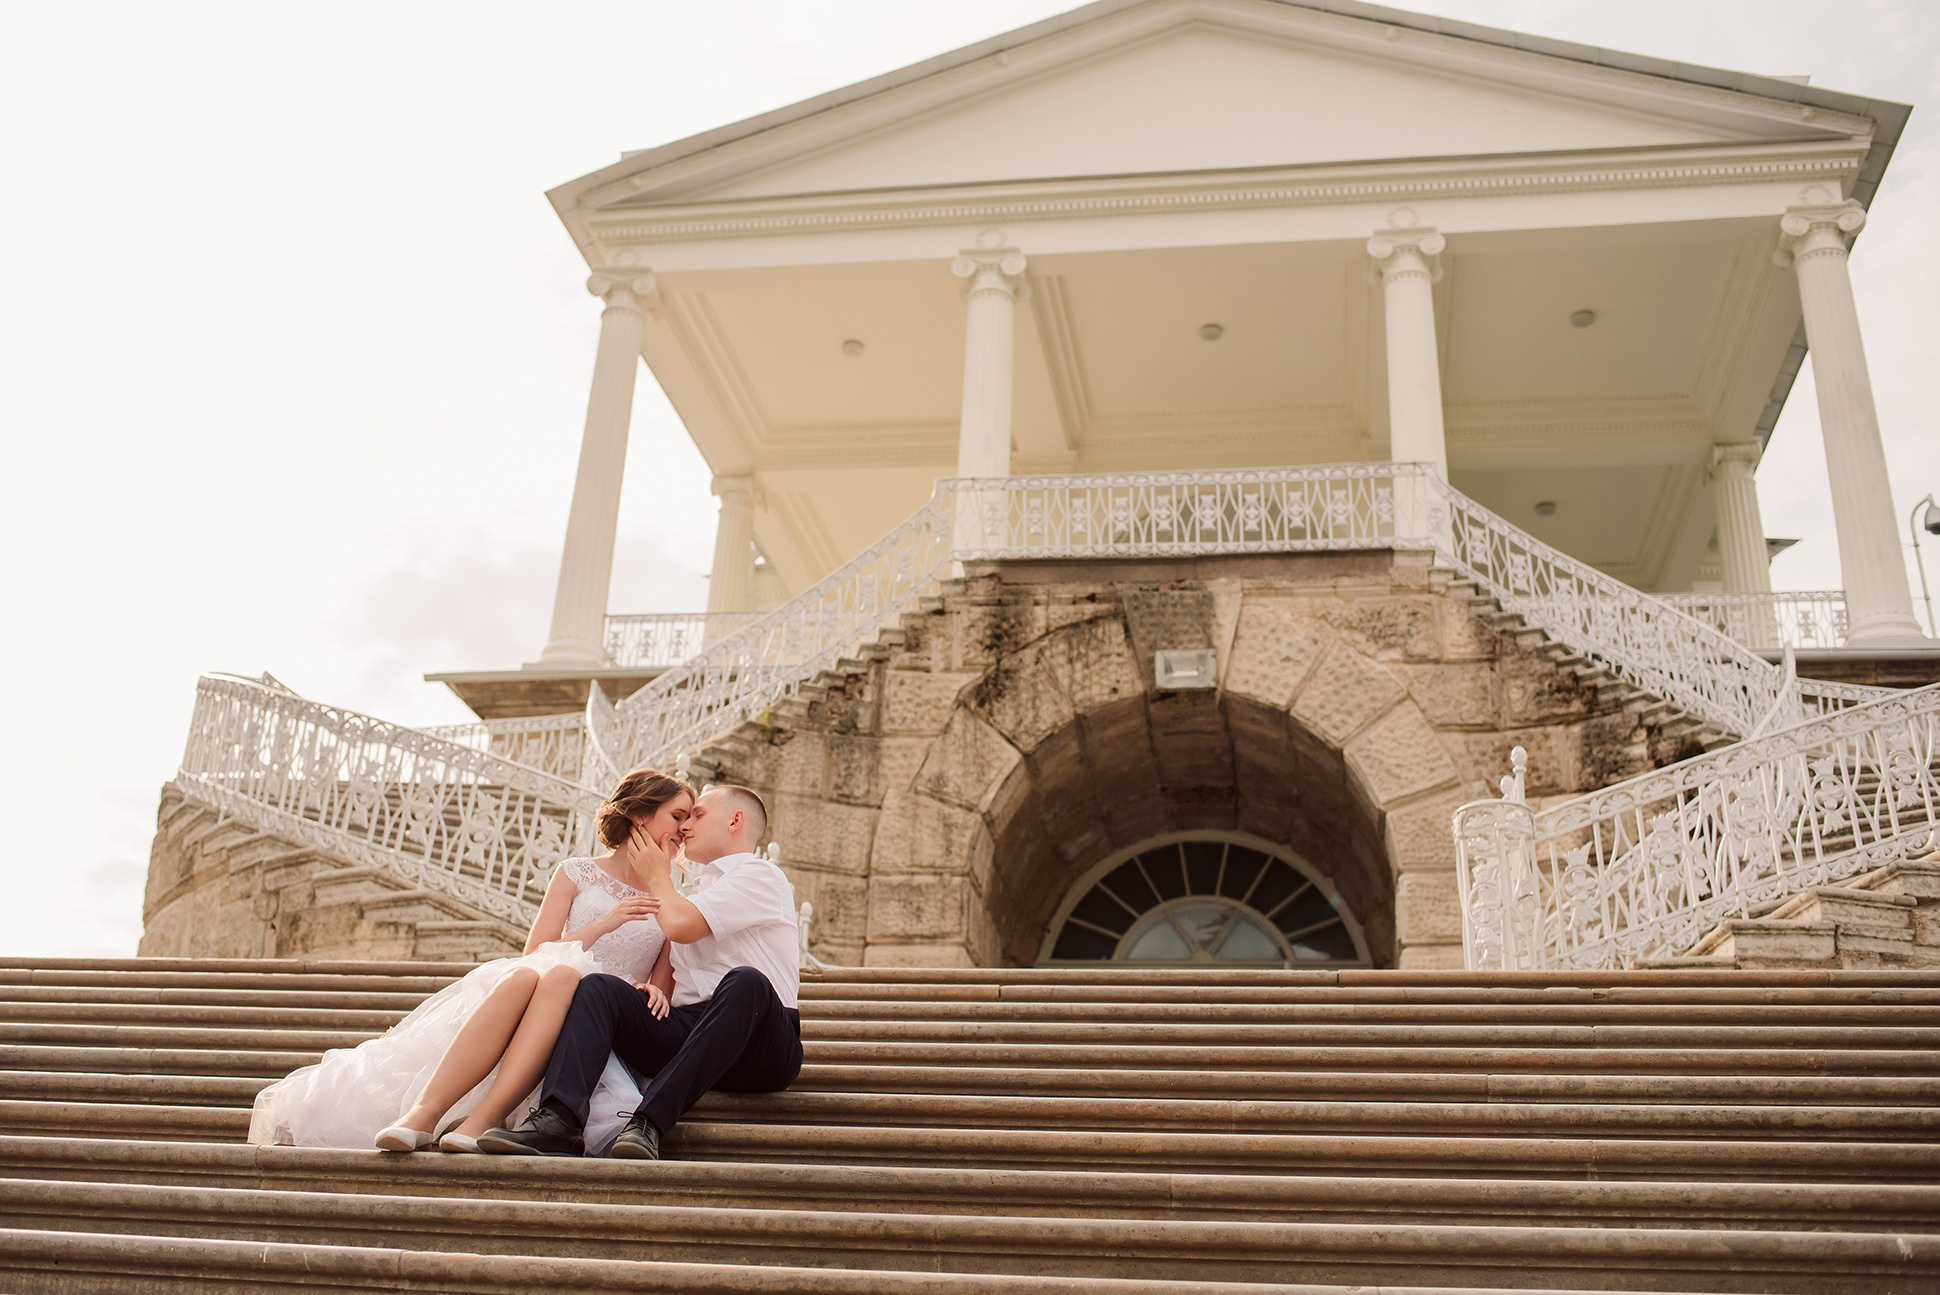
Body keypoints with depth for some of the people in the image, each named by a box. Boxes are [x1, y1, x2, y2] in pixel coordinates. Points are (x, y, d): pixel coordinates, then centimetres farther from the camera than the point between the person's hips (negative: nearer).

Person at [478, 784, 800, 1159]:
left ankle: (651, 1121, -42)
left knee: (745, 982, -38)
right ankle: (559, 1120, -35)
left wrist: (658, 876, 10)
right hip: (686, 1035, 7)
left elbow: (679, 925, -10)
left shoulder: (760, 875, 4)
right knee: (599, 987, -12)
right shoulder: (700, 892, 30)